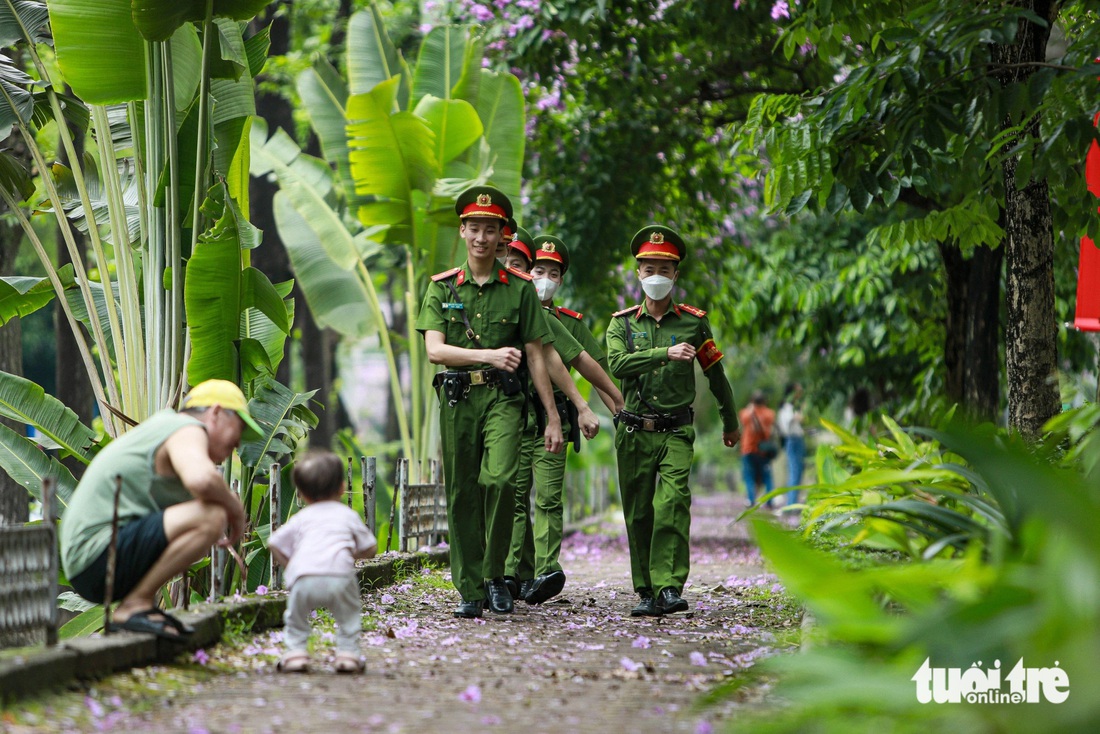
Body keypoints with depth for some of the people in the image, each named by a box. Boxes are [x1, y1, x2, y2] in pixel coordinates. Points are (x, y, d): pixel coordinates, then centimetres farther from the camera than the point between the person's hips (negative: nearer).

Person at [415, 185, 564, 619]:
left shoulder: (519, 289, 7)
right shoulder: (442, 288, 8)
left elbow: (535, 357, 8)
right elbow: (434, 350, -5)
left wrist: (553, 417, 3)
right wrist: (488, 355, -20)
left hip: (503, 398, -1)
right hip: (457, 399, 1)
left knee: (499, 479, -22)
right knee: (461, 495, 3)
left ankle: (496, 575, -5)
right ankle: (470, 591, 11)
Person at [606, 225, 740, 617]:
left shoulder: (694, 322, 6)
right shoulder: (623, 323, 7)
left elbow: (715, 375, 17)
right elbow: (617, 363, -13)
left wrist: (730, 423, 26)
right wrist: (666, 353, -22)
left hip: (676, 432, -2)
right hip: (634, 433, 2)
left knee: (672, 505, -19)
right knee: (639, 515, 4)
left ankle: (670, 588, -23)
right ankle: (646, 593, 13)